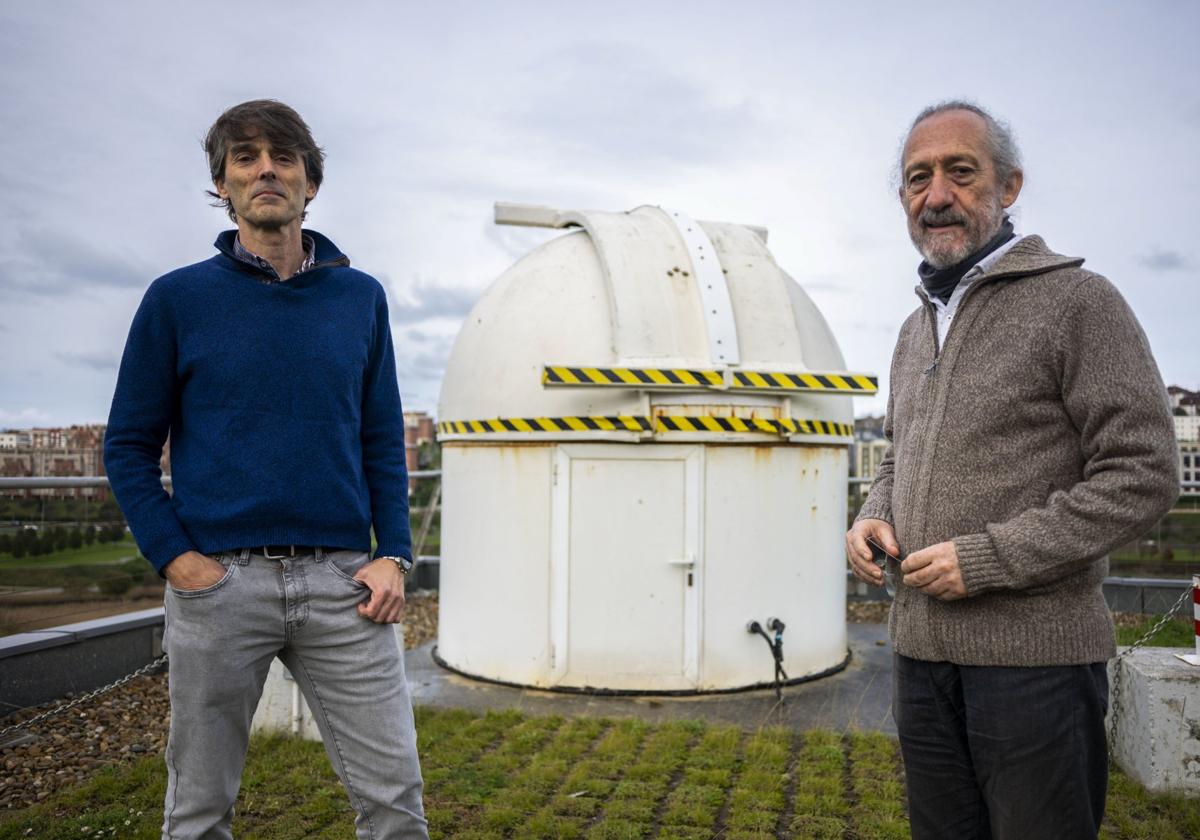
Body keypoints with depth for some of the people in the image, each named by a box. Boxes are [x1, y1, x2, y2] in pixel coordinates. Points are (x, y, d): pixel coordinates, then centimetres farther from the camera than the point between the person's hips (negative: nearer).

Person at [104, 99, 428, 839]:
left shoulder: (360, 297, 8)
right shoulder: (178, 298, 2)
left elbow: (383, 440, 9)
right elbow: (129, 445, 4)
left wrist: (393, 556, -2)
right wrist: (174, 557, -7)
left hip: (341, 581, 1)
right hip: (219, 579, -1)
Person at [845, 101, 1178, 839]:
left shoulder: (1077, 300, -7)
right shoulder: (916, 328, 14)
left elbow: (1144, 475, -13)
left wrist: (988, 558, -18)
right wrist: (873, 516, 2)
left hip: (1036, 655, -6)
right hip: (921, 649, 7)